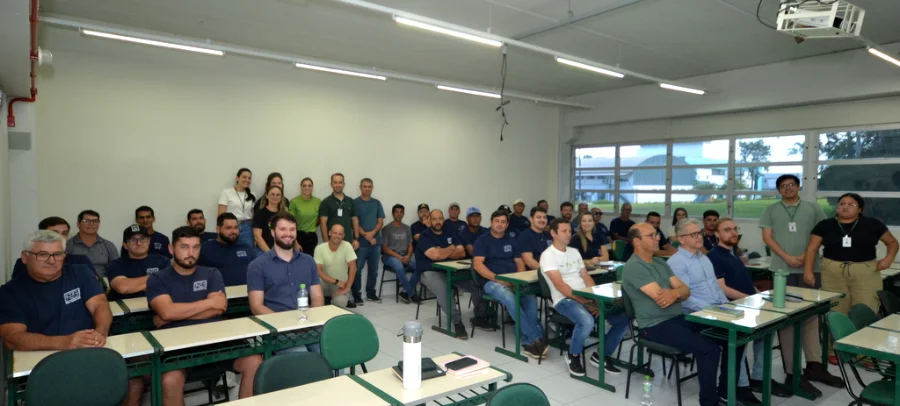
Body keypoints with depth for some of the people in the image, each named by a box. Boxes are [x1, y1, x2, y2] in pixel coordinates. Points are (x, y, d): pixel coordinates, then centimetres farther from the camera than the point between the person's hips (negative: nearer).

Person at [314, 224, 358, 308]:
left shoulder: (347, 246, -12)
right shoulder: (320, 248, -10)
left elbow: (352, 267, -14)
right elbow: (318, 270, -12)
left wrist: (346, 288, -19)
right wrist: (336, 281, -20)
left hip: (341, 284, -1)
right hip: (325, 283, 1)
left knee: (339, 302, -31)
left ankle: (345, 300, 8)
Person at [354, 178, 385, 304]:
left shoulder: (377, 203, 11)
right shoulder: (355, 203, 0)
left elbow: (380, 222, 6)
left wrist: (372, 233, -11)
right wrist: (366, 235, -14)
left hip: (376, 241, 4)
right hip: (361, 242, -4)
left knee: (373, 269, 9)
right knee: (357, 269, -3)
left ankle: (371, 293, 20)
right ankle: (356, 294, 7)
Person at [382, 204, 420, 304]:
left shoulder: (407, 228, 14)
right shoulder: (386, 228, 0)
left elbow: (410, 245, 12)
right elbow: (384, 248, -5)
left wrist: (408, 256, -10)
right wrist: (399, 257, -16)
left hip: (405, 256, 4)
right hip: (390, 256, -4)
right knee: (399, 267, -38)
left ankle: (406, 292, -13)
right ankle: (412, 293, -21)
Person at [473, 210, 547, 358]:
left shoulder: (511, 241, 19)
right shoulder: (482, 240, 4)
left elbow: (520, 263, 16)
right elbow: (477, 264, -8)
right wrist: (497, 278, -19)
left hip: (513, 281, 4)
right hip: (492, 282, -4)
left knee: (531, 297, -28)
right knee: (510, 298, -36)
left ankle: (528, 342, -27)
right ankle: (535, 339, -34)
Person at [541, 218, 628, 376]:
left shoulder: (574, 252, 16)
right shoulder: (548, 255, -7)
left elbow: (586, 277, 13)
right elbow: (560, 285, -16)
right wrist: (585, 302, -19)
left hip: (586, 297, 7)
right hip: (565, 300, -7)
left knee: (623, 318, -8)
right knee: (587, 322, -37)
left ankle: (602, 355, 9)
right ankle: (573, 355, -6)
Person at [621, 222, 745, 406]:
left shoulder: (660, 263, 15)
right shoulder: (633, 267, -13)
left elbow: (686, 290, 7)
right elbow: (660, 298, -21)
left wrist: (674, 293, -16)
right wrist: (678, 292, -2)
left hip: (680, 317, 9)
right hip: (656, 326, -9)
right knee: (709, 348, -25)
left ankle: (725, 391, 13)